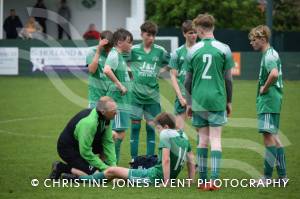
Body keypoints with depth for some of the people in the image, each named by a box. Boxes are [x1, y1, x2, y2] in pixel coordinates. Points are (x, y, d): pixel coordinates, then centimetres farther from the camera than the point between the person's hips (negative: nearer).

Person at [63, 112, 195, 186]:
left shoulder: (165, 134, -15)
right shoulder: (183, 136, 10)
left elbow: (166, 160, -24)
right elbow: (191, 161, 13)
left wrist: (166, 183, -23)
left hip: (154, 176, -9)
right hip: (170, 178, 9)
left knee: (112, 171, 5)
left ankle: (79, 179, 19)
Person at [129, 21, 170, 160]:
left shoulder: (160, 51, 2)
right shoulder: (134, 50, -2)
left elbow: (169, 63, 16)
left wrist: (160, 72, 4)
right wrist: (132, 72, -2)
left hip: (152, 95, 1)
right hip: (136, 94, -1)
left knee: (151, 126, 4)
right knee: (135, 126, 1)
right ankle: (134, 158, 7)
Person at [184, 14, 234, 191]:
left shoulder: (193, 50, 2)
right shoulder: (223, 49, -2)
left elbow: (188, 80, 6)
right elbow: (228, 79, 1)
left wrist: (189, 103, 17)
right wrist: (229, 101, 12)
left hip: (198, 101, 2)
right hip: (217, 100, -2)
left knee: (203, 139, 9)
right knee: (216, 139, -2)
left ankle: (203, 180, 9)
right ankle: (214, 180, -11)